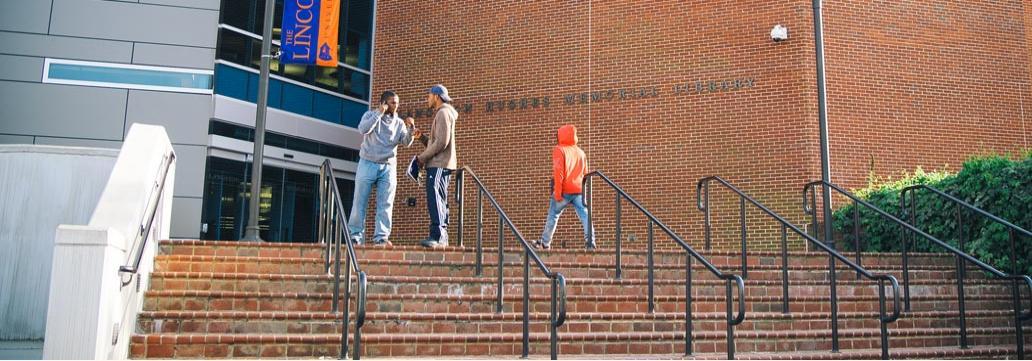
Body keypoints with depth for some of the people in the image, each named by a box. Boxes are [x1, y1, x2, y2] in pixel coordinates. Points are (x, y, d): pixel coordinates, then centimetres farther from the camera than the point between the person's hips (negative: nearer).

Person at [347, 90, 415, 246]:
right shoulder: (370, 115, 2)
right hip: (368, 164, -2)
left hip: (388, 167, 2)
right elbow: (363, 129, -17)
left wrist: (411, 129, -18)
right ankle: (355, 236, 6)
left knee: (385, 204, -3)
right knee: (360, 202, -1)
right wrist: (379, 113, -17)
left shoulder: (399, 122, 10)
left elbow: (406, 143, -1)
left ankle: (381, 237, -2)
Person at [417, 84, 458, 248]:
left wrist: (422, 157, -11)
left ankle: (437, 236, -19)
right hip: (439, 164, 11)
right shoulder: (442, 113, 24)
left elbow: (442, 142, -18)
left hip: (438, 164, -11)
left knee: (435, 199, -15)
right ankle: (442, 238, 12)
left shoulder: (443, 113, -8)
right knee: (439, 201, 10)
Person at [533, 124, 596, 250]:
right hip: (579, 191, 4)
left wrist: (557, 191, -13)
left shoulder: (559, 149, -1)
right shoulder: (581, 152, 17)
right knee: (585, 215, -3)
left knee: (553, 215, 9)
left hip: (565, 190, -4)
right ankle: (590, 242, -16)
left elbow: (558, 170, -12)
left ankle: (545, 242, 15)